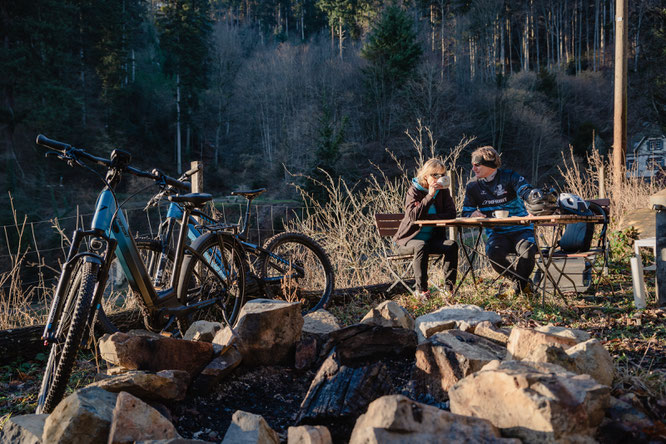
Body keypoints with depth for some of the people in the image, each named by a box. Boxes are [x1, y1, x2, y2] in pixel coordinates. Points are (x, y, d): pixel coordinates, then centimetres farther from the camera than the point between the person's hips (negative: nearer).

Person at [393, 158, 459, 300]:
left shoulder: (443, 191, 6)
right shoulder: (414, 191, -7)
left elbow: (451, 214, -3)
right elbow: (413, 216, -22)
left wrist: (429, 217, -16)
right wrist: (430, 195, -26)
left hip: (433, 239, 4)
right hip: (409, 239, -4)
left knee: (452, 245, -23)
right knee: (421, 246, -36)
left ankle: (449, 288, -21)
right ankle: (421, 290, -29)